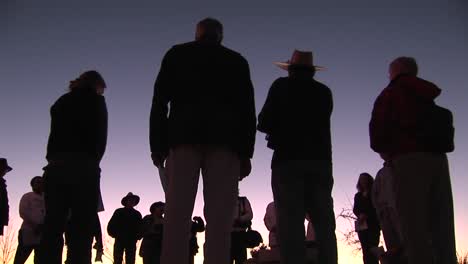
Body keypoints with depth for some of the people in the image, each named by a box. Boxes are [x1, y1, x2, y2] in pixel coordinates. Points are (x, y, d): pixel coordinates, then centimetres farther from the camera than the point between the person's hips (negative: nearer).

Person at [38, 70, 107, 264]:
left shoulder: (61, 101, 20)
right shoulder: (96, 100, 7)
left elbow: (55, 136, 15)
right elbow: (100, 138, 0)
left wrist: (56, 161, 12)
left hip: (56, 167, 5)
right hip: (83, 168, -5)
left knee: (52, 227, 0)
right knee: (81, 230, -7)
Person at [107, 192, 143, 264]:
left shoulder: (137, 214, 11)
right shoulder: (119, 212, 5)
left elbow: (140, 227, 13)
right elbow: (111, 225, 4)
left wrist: (137, 237, 0)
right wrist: (115, 235, -6)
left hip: (131, 242, 2)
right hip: (119, 240, -2)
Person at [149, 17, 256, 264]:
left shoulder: (176, 54, 20)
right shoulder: (237, 61, 21)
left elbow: (160, 101, 9)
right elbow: (247, 108, 10)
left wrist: (157, 146, 6)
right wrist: (246, 152, 6)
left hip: (183, 137, 0)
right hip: (225, 140, 1)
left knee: (177, 216, -5)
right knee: (219, 219, -5)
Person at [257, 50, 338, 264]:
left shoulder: (282, 86, 6)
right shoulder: (324, 92, 17)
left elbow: (264, 123, -1)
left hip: (288, 160, -3)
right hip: (320, 161, 4)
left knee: (291, 223, -7)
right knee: (324, 224, 4)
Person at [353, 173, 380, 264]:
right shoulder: (358, 195, 18)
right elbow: (355, 209, 9)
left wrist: (366, 215, -13)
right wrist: (360, 215, -13)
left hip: (373, 223, -3)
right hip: (362, 225, 3)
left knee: (372, 249, -15)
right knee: (366, 250, -4)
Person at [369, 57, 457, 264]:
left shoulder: (391, 93, 5)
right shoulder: (426, 96, 24)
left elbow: (377, 129, -6)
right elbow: (447, 131, 22)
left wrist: (385, 151, 13)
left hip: (409, 159, -6)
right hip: (438, 158, 6)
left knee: (414, 225, -9)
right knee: (442, 228, 6)